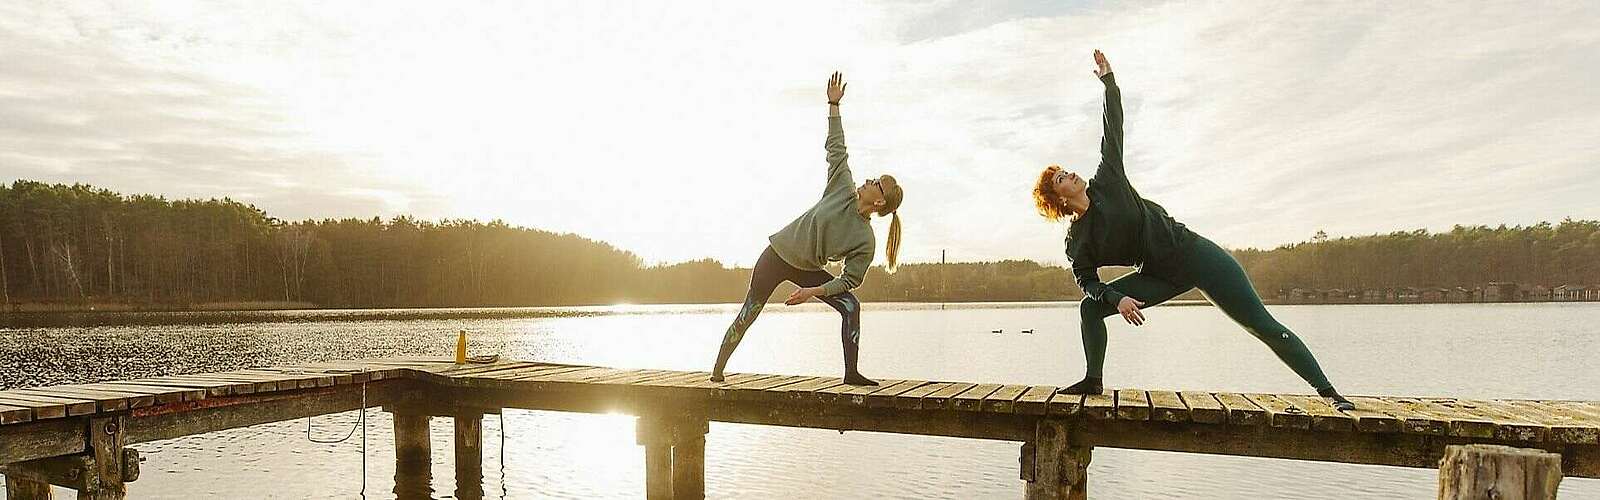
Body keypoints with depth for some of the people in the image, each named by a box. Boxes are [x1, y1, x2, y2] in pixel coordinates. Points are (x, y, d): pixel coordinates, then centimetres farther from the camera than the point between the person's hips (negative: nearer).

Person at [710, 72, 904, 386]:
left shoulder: (865, 241, -18)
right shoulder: (844, 191, -15)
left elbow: (850, 279, -16)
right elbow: (836, 148, -9)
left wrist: (814, 291, -25)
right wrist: (834, 105, -10)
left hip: (807, 270, 0)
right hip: (777, 255, 0)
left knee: (850, 305, -14)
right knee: (747, 316, 4)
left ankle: (851, 373, -6)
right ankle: (718, 370, 18)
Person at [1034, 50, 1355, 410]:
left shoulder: (1107, 183, -2)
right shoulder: (1076, 242, -1)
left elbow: (1114, 132, 1)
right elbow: (1087, 281, -4)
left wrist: (1109, 82, 0)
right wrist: (1117, 298, -23)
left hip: (1193, 253, -2)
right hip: (1161, 276, 2)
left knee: (1264, 326, -3)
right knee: (1091, 308, -11)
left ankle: (1327, 392, 4)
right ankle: (1093, 381, -1)